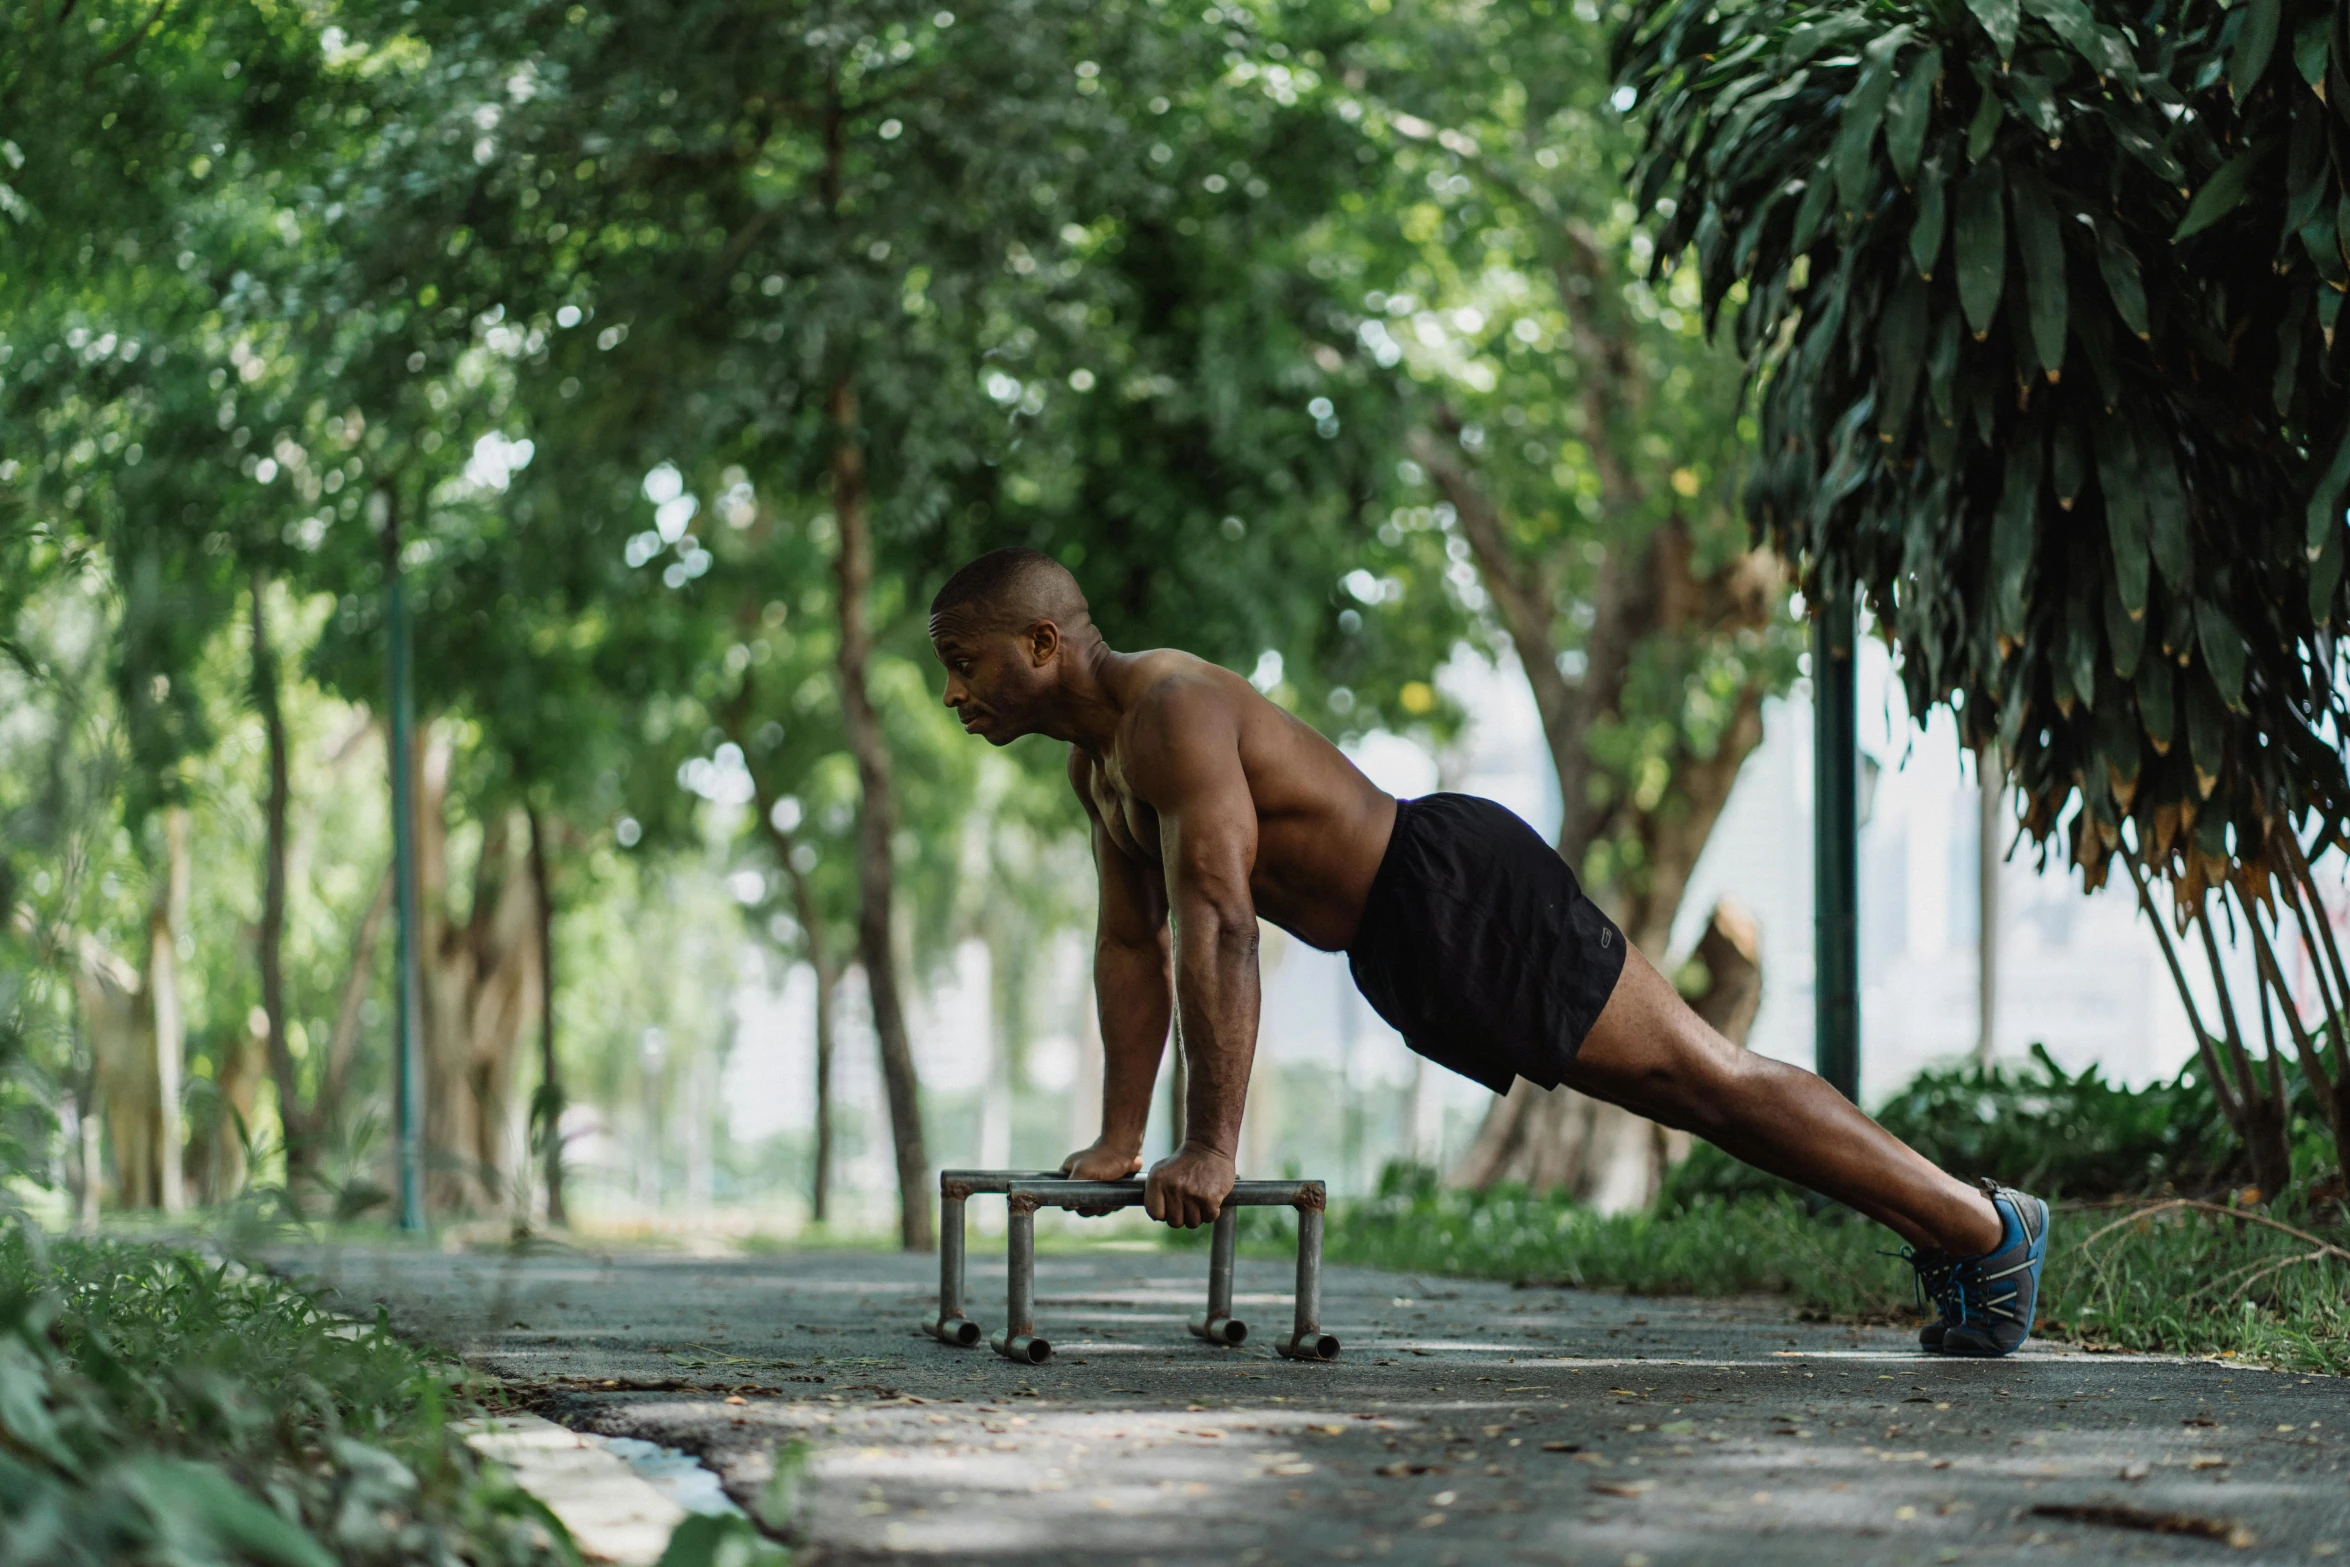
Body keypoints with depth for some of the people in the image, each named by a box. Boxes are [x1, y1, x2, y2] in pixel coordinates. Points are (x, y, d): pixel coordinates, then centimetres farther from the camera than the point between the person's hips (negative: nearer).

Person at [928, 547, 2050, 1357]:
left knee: (1704, 1078, -5)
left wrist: (1210, 1148, -30)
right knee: (1692, 1094, 13)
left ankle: (1984, 1224, 2)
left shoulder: (1172, 715, -22)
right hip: (1406, 955, 9)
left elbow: (1218, 923, -29)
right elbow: (1131, 944, 16)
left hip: (1465, 899, -9)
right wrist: (1117, 1140, 13)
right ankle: (1940, 1225, 21)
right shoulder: (1097, 757, 10)